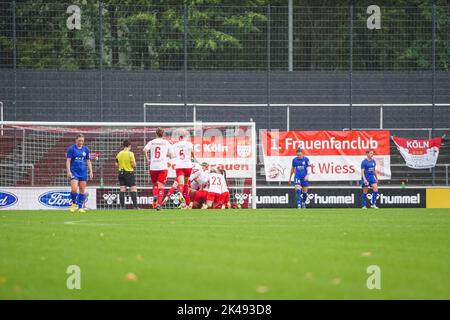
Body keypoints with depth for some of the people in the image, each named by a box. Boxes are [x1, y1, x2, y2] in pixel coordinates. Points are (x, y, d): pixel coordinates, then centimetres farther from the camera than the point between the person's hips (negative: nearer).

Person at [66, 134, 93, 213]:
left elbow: (88, 161, 13)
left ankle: (80, 207, 10)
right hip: (74, 171, -3)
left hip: (83, 172, 3)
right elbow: (68, 160, -5)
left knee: (82, 190, 2)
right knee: (74, 189, -16)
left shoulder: (86, 149, 8)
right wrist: (68, 171, -14)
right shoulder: (71, 149, -2)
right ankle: (74, 203, 8)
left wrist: (90, 172, 6)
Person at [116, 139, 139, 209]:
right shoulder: (130, 154, -11)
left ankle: (122, 206, 3)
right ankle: (135, 205, -8)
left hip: (121, 173, 5)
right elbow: (134, 165, -13)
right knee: (133, 190, -2)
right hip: (129, 173, -5)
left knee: (122, 190, 5)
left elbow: (117, 164, 7)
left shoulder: (119, 154, 4)